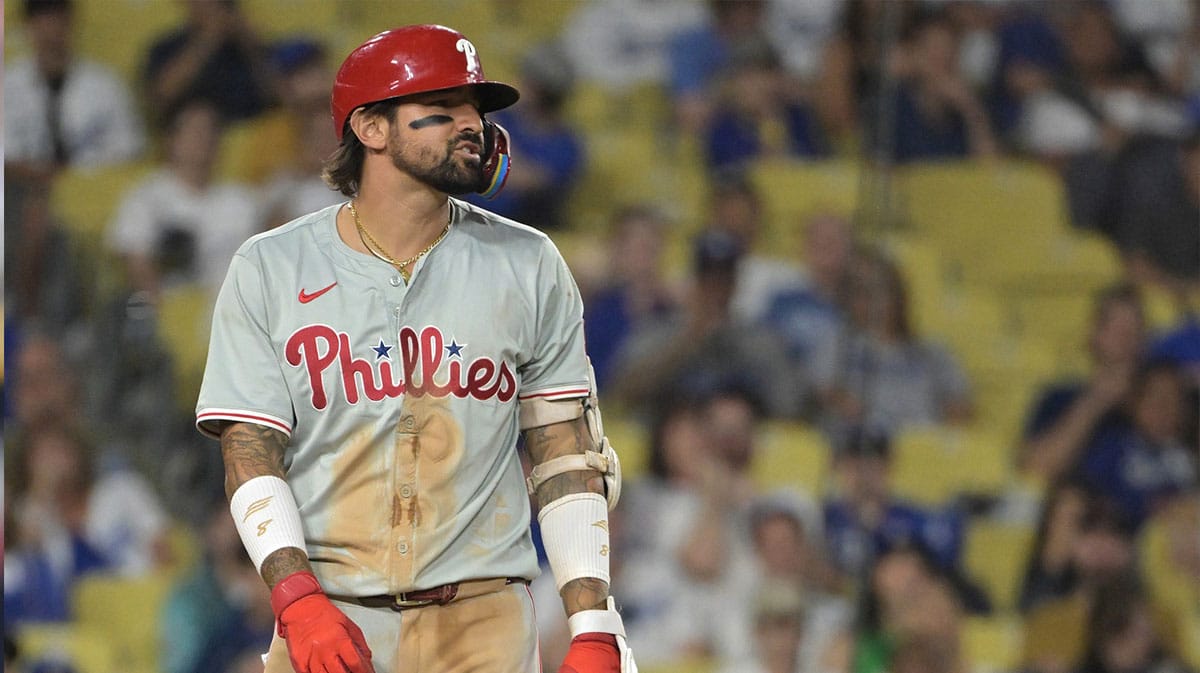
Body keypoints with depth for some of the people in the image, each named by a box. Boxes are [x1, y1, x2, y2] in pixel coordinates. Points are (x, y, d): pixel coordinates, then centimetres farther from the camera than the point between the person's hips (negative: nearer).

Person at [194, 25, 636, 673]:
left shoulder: (528, 268, 8)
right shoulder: (268, 271, 4)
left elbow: (568, 455, 7)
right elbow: (251, 455, -1)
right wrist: (298, 599, -16)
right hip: (328, 618, -1)